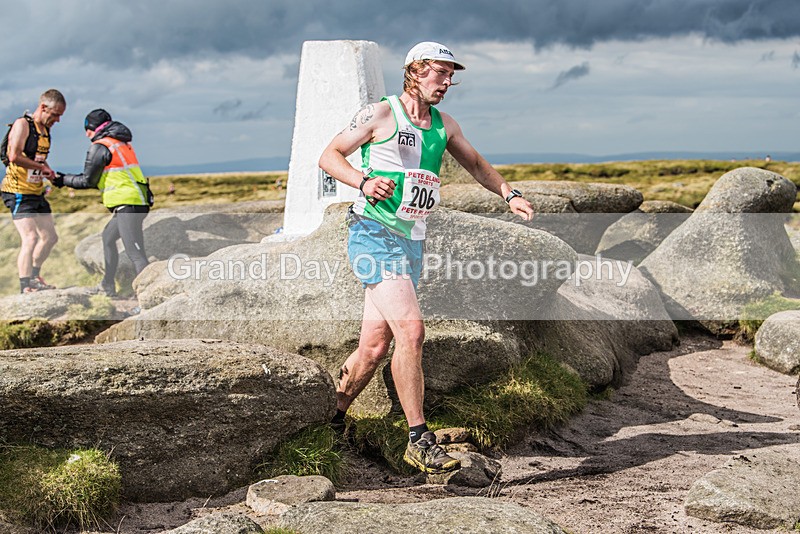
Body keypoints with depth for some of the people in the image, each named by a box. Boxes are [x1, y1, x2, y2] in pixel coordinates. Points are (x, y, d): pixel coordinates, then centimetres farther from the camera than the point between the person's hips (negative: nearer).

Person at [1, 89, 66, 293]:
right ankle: (25, 287, -14)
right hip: (18, 192, -9)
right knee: (30, 237, -18)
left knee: (50, 237, 14)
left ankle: (34, 275, 34)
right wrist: (42, 167, -19)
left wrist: (47, 172, 7)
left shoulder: (45, 129, 13)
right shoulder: (22, 124, -13)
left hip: (37, 192, 9)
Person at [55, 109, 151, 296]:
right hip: (140, 203, 10)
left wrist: (64, 180, 15)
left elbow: (87, 181, -2)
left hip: (127, 204, -10)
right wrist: (68, 179, 29)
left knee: (135, 252, -15)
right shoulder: (122, 144, 22)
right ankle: (107, 286, 34)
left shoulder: (100, 147, -5)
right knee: (108, 236, 26)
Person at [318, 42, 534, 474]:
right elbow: (329, 155, -3)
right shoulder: (380, 114, -5)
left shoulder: (444, 125, 14)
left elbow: (475, 163, 27)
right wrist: (364, 182, -21)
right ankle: (418, 440, -14)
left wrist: (509, 194, 11)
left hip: (411, 242, 7)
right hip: (374, 234, -7)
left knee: (374, 347, 8)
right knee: (411, 330, -20)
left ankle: (333, 417, 28)